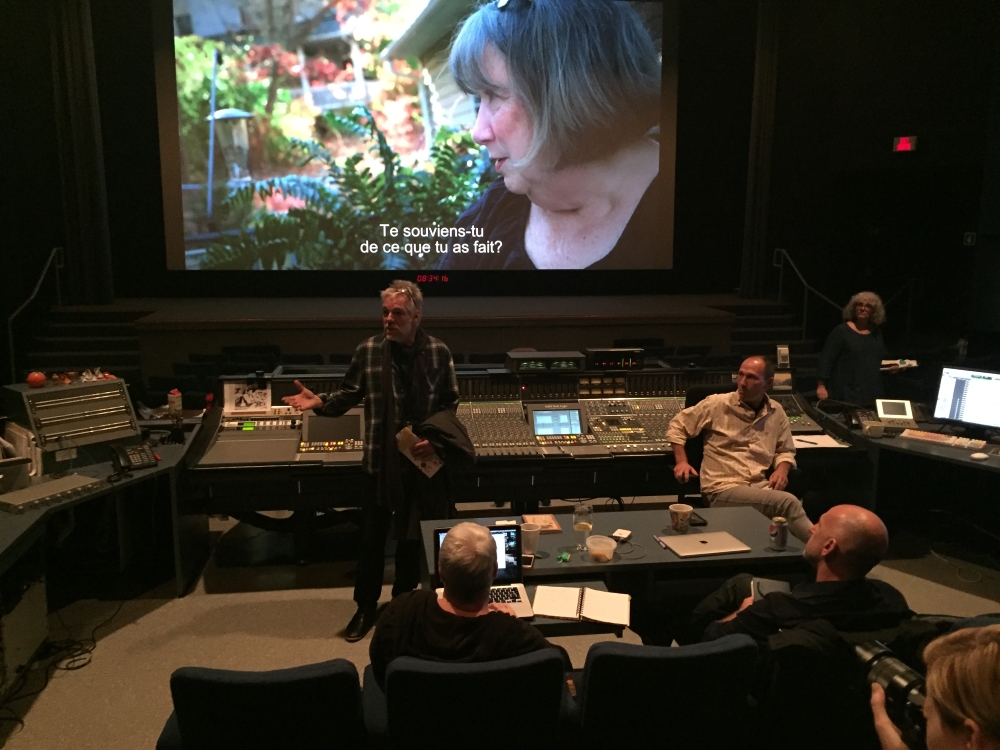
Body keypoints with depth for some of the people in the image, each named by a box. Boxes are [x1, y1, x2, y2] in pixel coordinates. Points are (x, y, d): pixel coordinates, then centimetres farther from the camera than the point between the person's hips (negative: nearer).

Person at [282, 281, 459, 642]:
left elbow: (451, 403, 1)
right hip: (380, 459, 0)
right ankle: (366, 607, 27)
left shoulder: (438, 352, -6)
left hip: (423, 458, 0)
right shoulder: (368, 350, -6)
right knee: (372, 535, 9)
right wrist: (321, 402, -18)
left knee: (412, 535, 14)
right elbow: (349, 395, 1)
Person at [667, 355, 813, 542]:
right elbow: (677, 426, 9)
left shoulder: (776, 412, 12)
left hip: (761, 487, 4)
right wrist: (681, 461, -4)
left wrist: (782, 469, 2)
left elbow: (785, 450, 25)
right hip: (723, 488, -4)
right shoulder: (717, 404, 0)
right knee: (788, 503, -29)